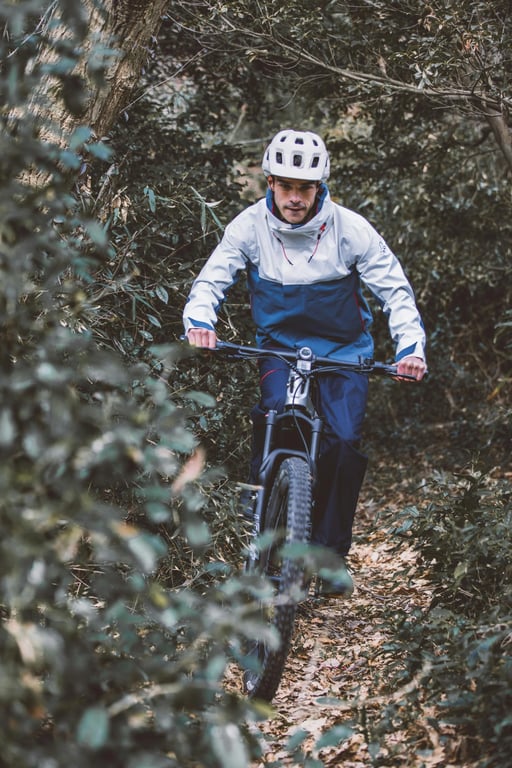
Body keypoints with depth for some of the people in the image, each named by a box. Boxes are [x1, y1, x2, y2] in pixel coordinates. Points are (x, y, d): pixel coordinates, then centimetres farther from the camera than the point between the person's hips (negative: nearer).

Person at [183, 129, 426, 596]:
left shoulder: (349, 229, -15)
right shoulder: (250, 226, -12)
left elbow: (395, 290, -10)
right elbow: (211, 280, -9)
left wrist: (411, 347, -26)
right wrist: (199, 321, -31)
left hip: (343, 351, 0)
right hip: (279, 347, 0)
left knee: (345, 442, -18)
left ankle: (330, 553, -2)